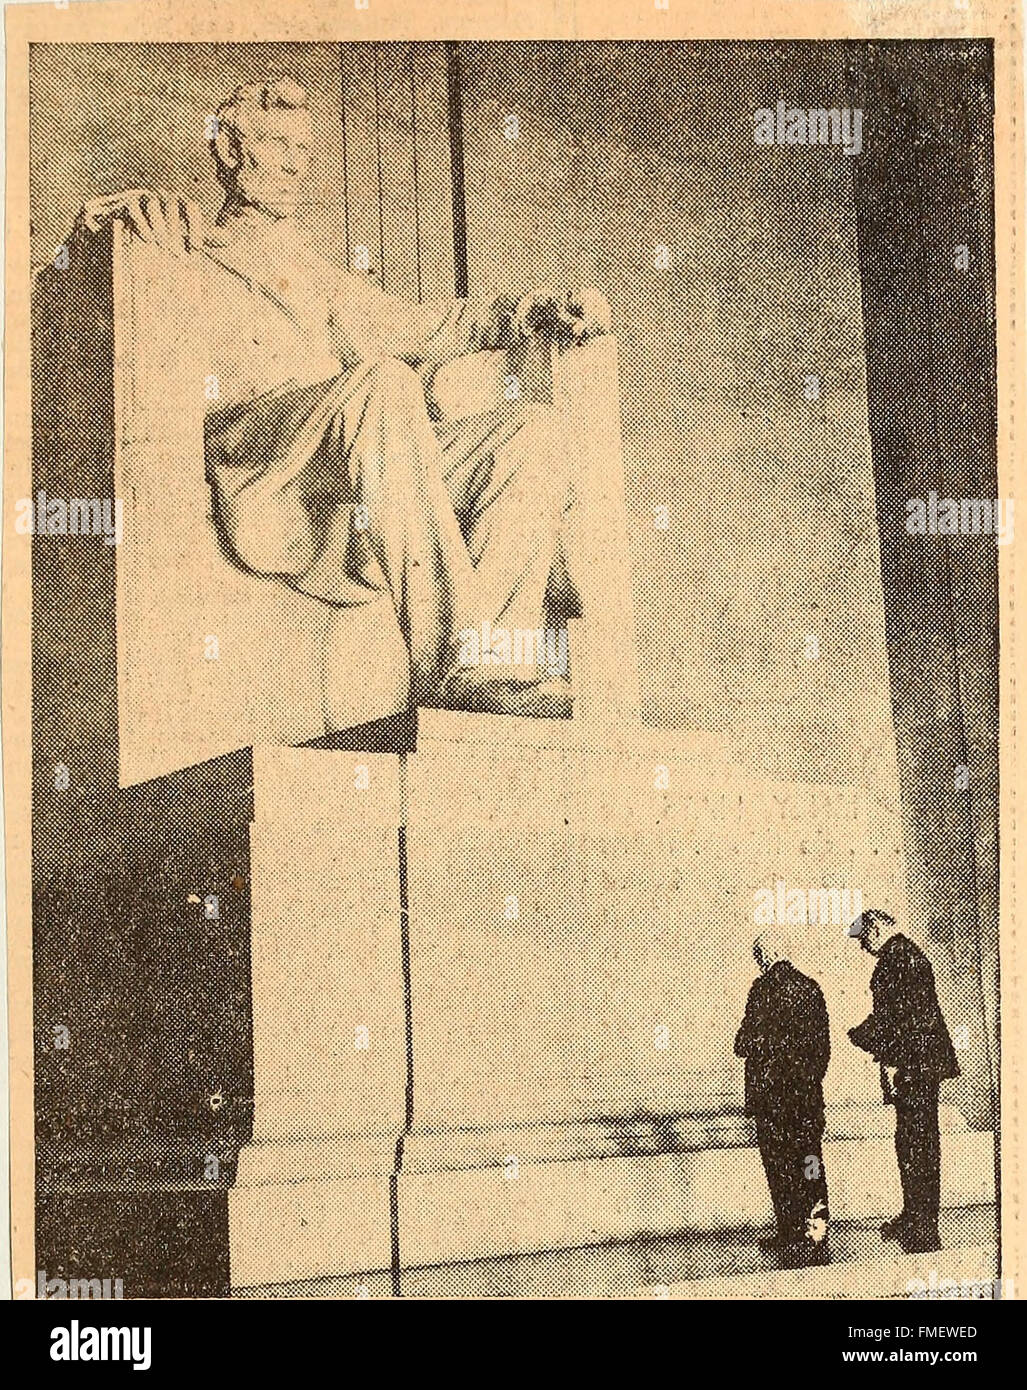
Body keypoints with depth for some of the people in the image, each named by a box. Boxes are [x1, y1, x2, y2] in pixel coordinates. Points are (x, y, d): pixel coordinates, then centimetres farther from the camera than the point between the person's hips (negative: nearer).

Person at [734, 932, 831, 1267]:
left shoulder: (764, 988, -12)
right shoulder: (811, 988, 5)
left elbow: (750, 1039, -14)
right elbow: (823, 1043, 9)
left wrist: (741, 1046, 8)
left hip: (771, 1091, -5)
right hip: (808, 1089, 5)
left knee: (781, 1166, 3)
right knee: (810, 1162, 10)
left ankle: (792, 1236, 5)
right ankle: (815, 1234, 12)